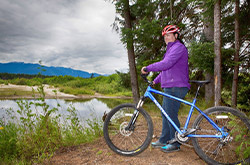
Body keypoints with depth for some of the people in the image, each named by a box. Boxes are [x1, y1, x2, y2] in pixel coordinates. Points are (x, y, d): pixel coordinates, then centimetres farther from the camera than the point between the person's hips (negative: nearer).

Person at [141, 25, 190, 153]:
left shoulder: (178, 47, -10)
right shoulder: (171, 49, 24)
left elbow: (166, 64, -24)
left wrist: (147, 68, -20)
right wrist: (155, 81, 20)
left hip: (175, 87, -10)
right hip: (169, 87, 10)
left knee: (171, 116, -5)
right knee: (165, 114, 14)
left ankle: (175, 144, 9)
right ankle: (164, 140, 25)